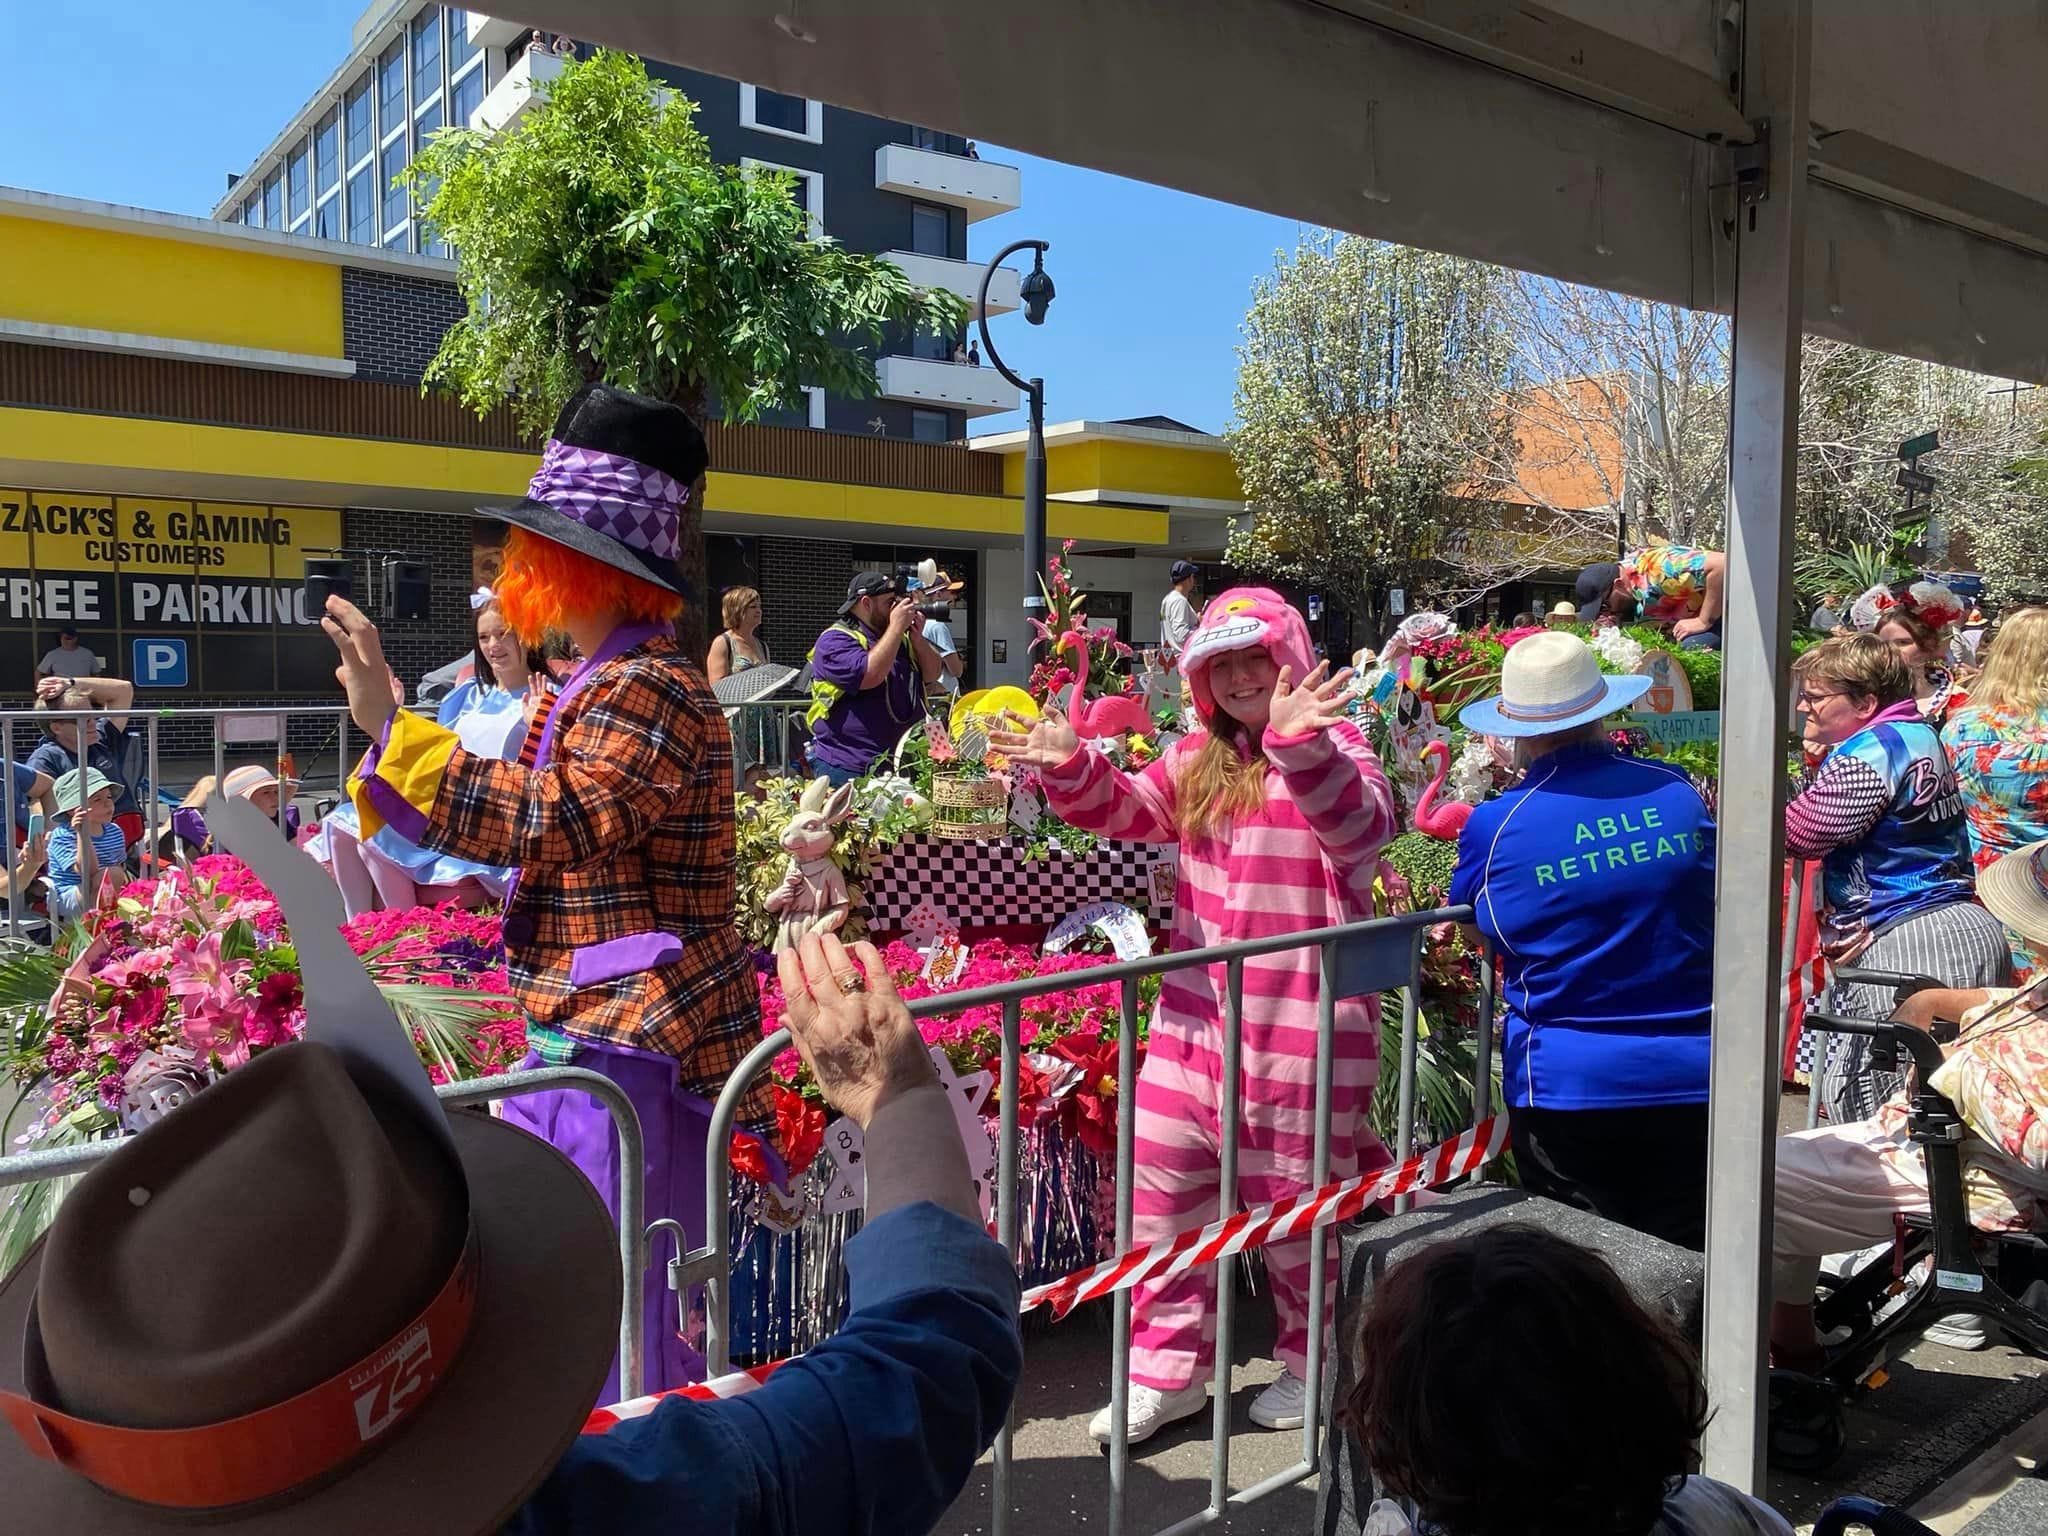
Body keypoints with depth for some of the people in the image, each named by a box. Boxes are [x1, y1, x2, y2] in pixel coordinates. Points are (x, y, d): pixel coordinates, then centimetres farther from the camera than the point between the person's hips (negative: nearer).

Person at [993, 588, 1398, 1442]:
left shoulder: (1332, 750, -9)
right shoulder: (1197, 760, 10)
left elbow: (1364, 830, -28)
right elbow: (1126, 810, 11)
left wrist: (1299, 747, -45)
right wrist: (1069, 767, -10)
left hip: (1303, 1020, -6)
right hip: (1198, 1011, 6)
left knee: (1296, 1199, 10)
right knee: (1162, 1188, 9)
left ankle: (1312, 1365, 34)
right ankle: (1167, 1370, 24)